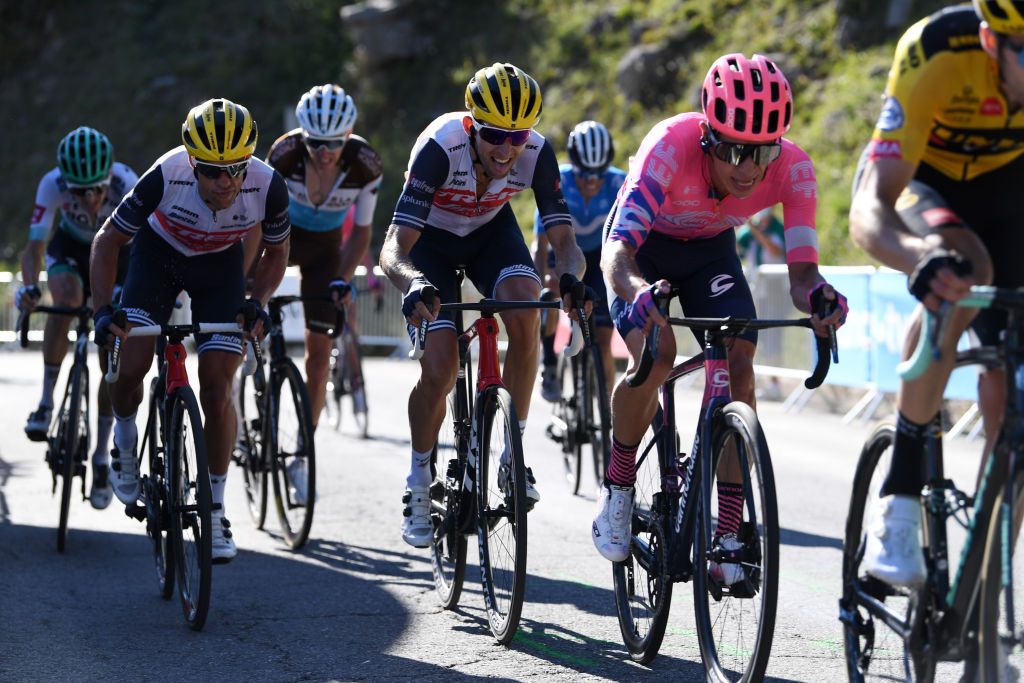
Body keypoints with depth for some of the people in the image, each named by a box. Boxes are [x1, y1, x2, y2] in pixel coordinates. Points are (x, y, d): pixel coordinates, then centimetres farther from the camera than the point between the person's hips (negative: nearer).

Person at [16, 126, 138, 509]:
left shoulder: (127, 184, -36)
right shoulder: (53, 184, -32)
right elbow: (35, 246, -31)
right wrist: (30, 286, -49)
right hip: (71, 249, 0)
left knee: (112, 361, -4)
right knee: (67, 298, -35)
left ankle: (102, 455, 10)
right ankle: (47, 400, -21)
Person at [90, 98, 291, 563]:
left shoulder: (268, 187, -31)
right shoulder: (166, 177, -35)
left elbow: (276, 253, -8)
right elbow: (107, 241, -20)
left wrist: (257, 302, -24)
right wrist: (103, 310, -29)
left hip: (220, 266, 0)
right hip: (159, 255, 0)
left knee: (217, 388, -10)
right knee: (131, 367, -15)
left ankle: (214, 511, 3)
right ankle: (125, 438, 19)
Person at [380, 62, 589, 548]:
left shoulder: (536, 153, -28)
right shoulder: (441, 147, -37)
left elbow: (562, 238, -27)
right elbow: (394, 248, -40)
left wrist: (570, 276, -50)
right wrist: (414, 284, -62)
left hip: (490, 232, 2)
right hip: (431, 240, -2)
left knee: (525, 315, -28)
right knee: (439, 371, -15)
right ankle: (419, 480, 11)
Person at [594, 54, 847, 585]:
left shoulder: (793, 168, -30)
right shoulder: (672, 145, -39)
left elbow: (801, 271, -29)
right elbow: (616, 250, -45)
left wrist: (817, 296, -52)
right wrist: (636, 293, -67)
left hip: (711, 249, 3)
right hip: (645, 245, -3)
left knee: (739, 365, -18)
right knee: (655, 355, -27)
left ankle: (728, 530, -12)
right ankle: (617, 487, -3)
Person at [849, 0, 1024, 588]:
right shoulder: (937, 53, -38)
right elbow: (868, 211, -42)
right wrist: (919, 259, -64)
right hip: (915, 179, -3)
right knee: (962, 266, -37)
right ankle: (900, 500, -27)